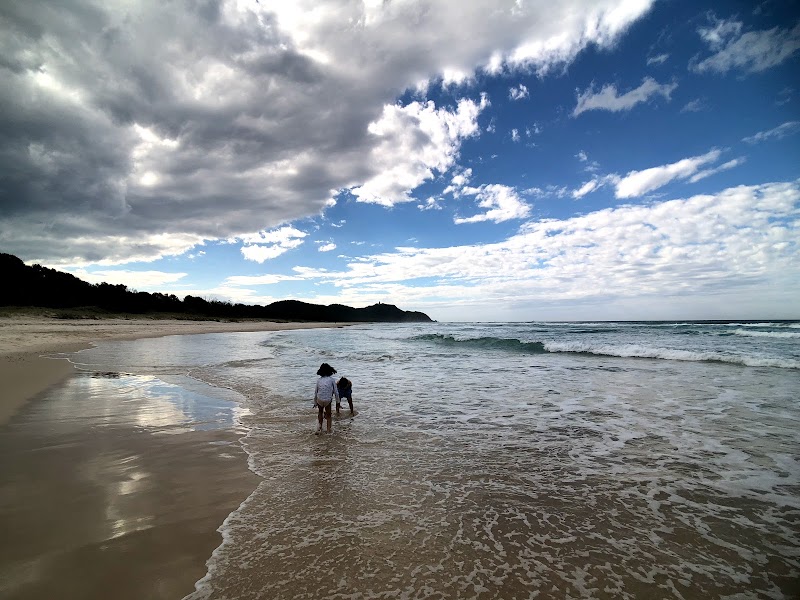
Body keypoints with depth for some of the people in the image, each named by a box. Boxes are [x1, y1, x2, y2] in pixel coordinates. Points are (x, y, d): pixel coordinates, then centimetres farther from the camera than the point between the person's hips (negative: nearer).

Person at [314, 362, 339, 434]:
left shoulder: (319, 380, 7)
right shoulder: (332, 380, 1)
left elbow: (316, 392, 11)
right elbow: (335, 392, 3)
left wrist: (315, 402, 22)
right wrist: (338, 401, 14)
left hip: (319, 400, 2)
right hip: (328, 401, -2)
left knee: (320, 412, 31)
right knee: (328, 415, 18)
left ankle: (320, 425, 24)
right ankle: (329, 430, 19)